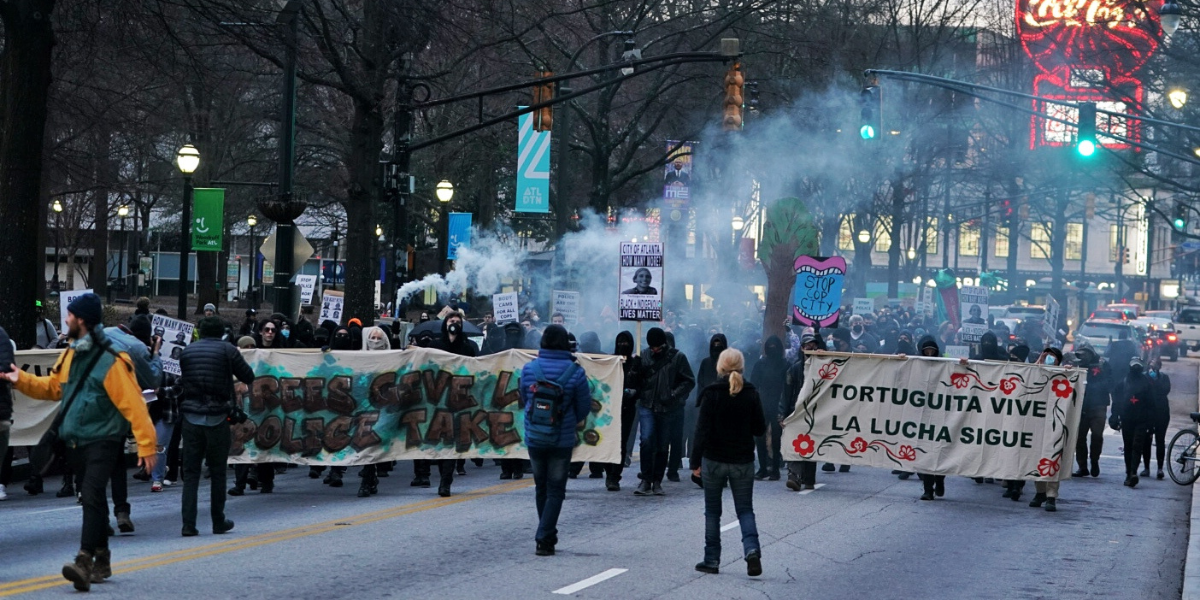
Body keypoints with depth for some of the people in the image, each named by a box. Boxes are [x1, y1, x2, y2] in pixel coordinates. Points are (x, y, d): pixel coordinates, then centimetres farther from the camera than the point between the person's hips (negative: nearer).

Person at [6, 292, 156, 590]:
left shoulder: (110, 362, -16)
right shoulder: (70, 356, 10)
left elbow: (133, 404, -18)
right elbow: (52, 386, 24)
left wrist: (146, 443, -22)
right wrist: (22, 380, 10)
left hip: (102, 440, -9)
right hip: (77, 440, 9)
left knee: (91, 497, -20)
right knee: (93, 499, 17)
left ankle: (84, 563, -27)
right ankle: (101, 560, 28)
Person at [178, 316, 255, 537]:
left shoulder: (187, 351, 9)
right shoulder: (227, 350, -2)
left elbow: (182, 381, 14)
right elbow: (248, 377, 2)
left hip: (191, 417, 2)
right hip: (217, 417, -2)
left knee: (190, 472, 2)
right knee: (217, 473, 9)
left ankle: (188, 524, -5)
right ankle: (218, 522, 16)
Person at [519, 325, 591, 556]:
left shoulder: (529, 369, -5)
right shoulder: (575, 372, -11)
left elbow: (524, 400, 7)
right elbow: (584, 407, -3)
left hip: (534, 439, 3)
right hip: (562, 440, -3)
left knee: (541, 488, 17)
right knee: (555, 489, 4)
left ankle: (548, 537, 27)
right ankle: (544, 539, -7)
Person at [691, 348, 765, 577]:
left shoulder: (711, 394, -10)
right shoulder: (751, 394, -2)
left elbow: (702, 430, -12)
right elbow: (760, 429, 2)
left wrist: (695, 461, -6)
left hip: (714, 461, -2)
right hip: (743, 461, 2)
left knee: (712, 511, 11)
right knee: (745, 510, 9)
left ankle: (712, 560, 13)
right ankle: (752, 550, -14)